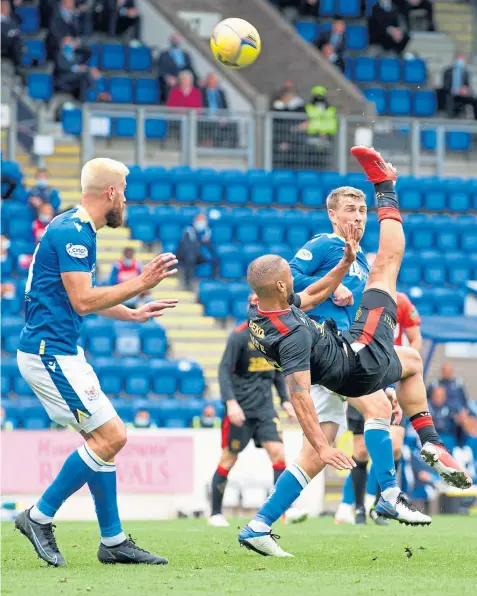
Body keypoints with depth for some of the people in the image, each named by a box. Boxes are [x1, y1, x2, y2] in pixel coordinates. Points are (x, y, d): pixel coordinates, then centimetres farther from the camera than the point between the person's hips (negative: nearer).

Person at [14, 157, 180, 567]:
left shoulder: (80, 232, 16)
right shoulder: (71, 233, -16)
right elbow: (82, 301, -20)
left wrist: (133, 314, 28)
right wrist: (140, 284, -16)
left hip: (63, 353, 10)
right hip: (49, 353, -10)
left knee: (108, 438, 9)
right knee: (109, 437, -11)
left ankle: (113, 541, 12)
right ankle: (40, 517, -3)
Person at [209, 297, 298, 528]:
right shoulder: (240, 335, -10)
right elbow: (224, 369, -13)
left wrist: (285, 400, 13)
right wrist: (231, 402, -23)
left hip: (264, 406, 5)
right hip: (240, 407, -5)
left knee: (278, 452, -9)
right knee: (229, 458, 1)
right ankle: (215, 513, 13)